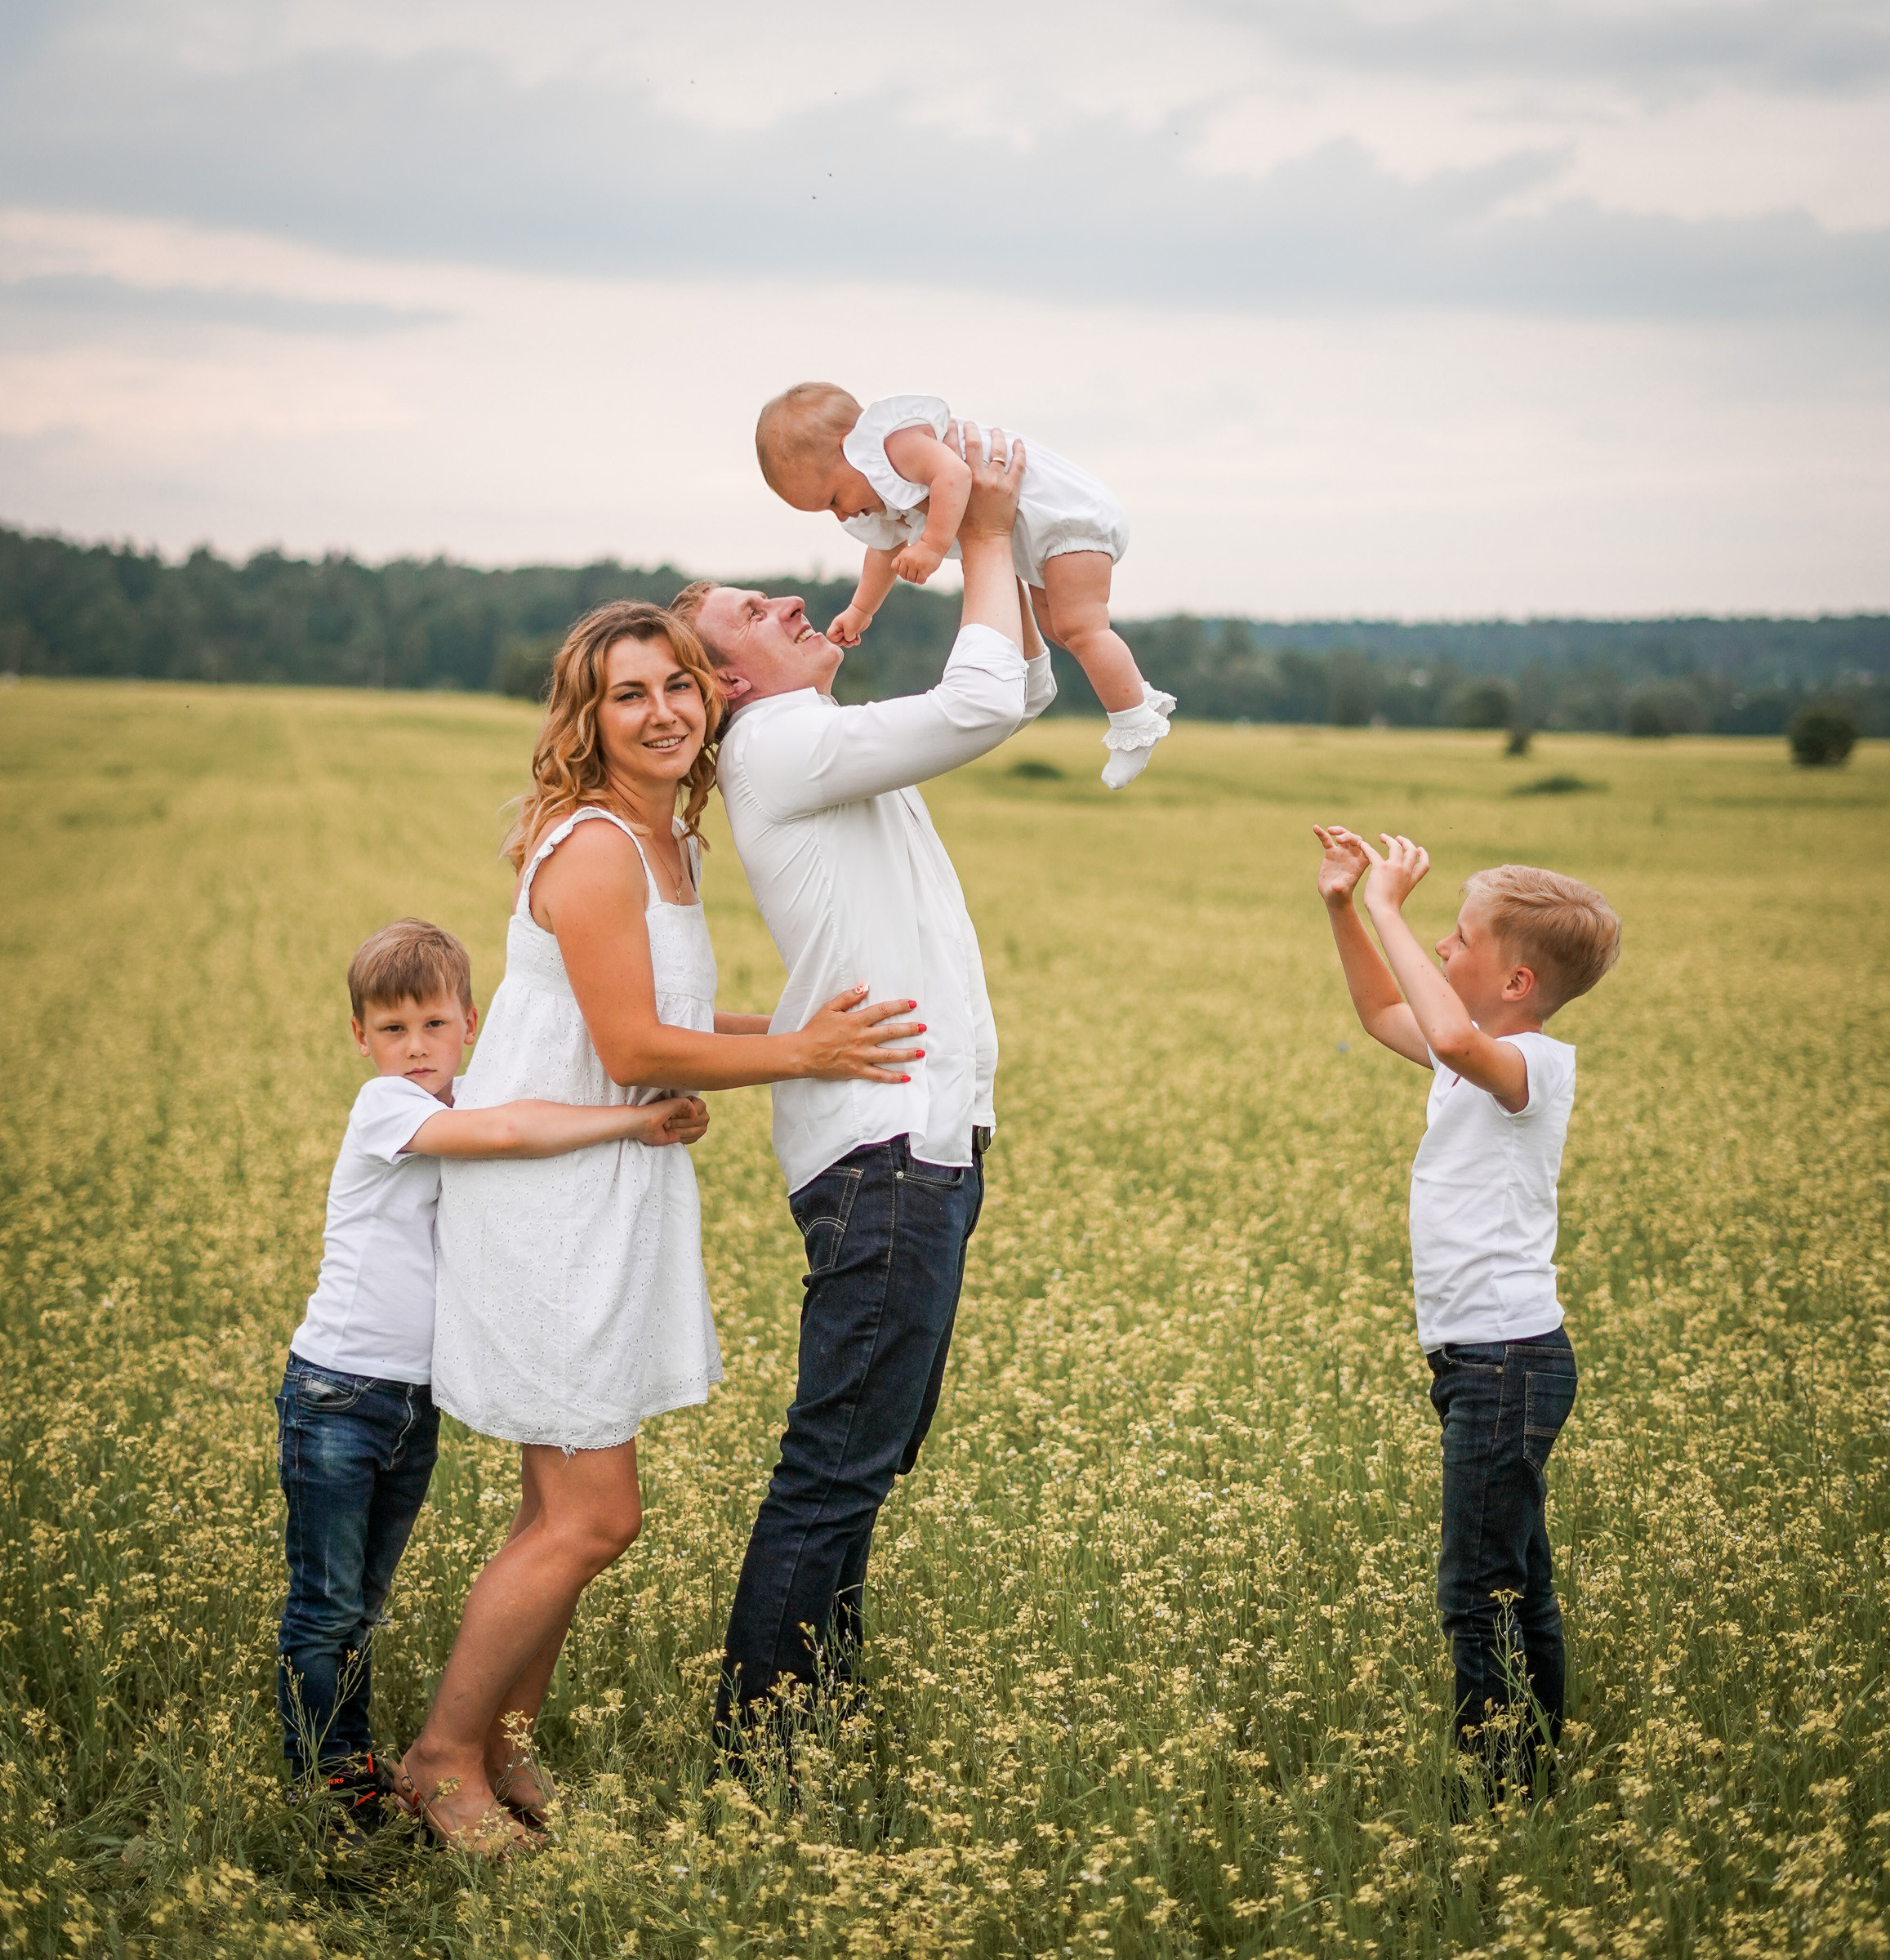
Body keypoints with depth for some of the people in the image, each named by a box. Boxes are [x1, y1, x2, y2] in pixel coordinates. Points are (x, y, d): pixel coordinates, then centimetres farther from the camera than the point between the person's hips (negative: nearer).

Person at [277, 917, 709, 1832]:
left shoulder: (463, 1113, 9)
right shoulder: (384, 1107, -17)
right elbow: (506, 1130, -32)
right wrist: (638, 1121, -30)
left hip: (419, 1400, 7)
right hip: (338, 1394, -7)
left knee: (363, 1602, 16)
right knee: (325, 1607, 1)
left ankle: (354, 1758, 24)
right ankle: (320, 1775, 11)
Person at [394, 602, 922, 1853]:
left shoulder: (673, 844, 12)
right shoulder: (592, 847, -18)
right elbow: (633, 1051, -19)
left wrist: (815, 1031, 11)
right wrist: (802, 1055, -13)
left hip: (615, 1191, 9)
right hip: (546, 1197, -9)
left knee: (569, 1507, 14)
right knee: (590, 1519, -6)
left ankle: (506, 1741, 26)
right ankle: (445, 1759, 10)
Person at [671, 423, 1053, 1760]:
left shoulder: (830, 750, 20)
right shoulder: (782, 748, -10)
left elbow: (1024, 688, 25)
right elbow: (980, 707, -21)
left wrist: (998, 541, 12)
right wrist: (984, 537, -8)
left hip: (919, 1138, 10)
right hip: (883, 1146, -10)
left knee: (872, 1453, 14)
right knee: (840, 1463, -9)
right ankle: (756, 1745, -4)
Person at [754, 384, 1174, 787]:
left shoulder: (900, 441, -24)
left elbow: (954, 474, -41)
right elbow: (888, 550, 30)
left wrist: (933, 545, -45)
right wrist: (860, 611, 33)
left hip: (1071, 516, -12)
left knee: (1079, 627, -16)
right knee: (1055, 623, 24)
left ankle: (1136, 724, -11)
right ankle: (1140, 694, 33)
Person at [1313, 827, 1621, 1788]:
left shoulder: (1540, 1062, -16)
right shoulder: (1483, 1060, 12)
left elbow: (1450, 1034, -39)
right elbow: (1385, 1014, 30)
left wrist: (1389, 908, -29)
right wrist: (1342, 908, 17)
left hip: (1510, 1362, -10)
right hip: (1480, 1359, 10)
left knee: (1478, 1594, -8)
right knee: (1516, 1583, 15)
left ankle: (1497, 1790, -4)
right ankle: (1536, 1774, 24)